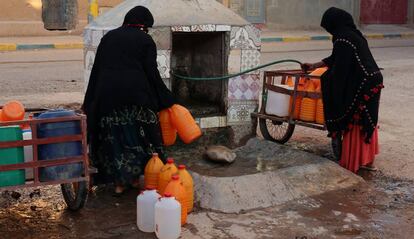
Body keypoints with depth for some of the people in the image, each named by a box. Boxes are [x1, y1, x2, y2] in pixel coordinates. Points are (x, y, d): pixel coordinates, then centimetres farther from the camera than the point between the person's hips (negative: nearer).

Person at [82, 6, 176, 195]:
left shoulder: (108, 37, 15)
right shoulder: (146, 41, 3)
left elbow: (96, 70, 13)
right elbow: (152, 73, -2)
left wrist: (89, 103, 17)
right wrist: (167, 100, 6)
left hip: (107, 94, 3)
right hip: (136, 94, -3)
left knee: (114, 137, 10)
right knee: (138, 136, 12)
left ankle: (119, 183, 11)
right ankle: (134, 177, 19)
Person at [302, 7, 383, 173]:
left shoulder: (343, 39, -17)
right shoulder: (353, 34, 14)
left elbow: (339, 67, -17)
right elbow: (335, 58, 24)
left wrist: (325, 79, 0)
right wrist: (314, 66, 31)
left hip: (359, 87, -9)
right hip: (371, 83, 9)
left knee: (353, 124, 2)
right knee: (367, 123, 16)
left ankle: (351, 164, 12)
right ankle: (368, 161, 26)